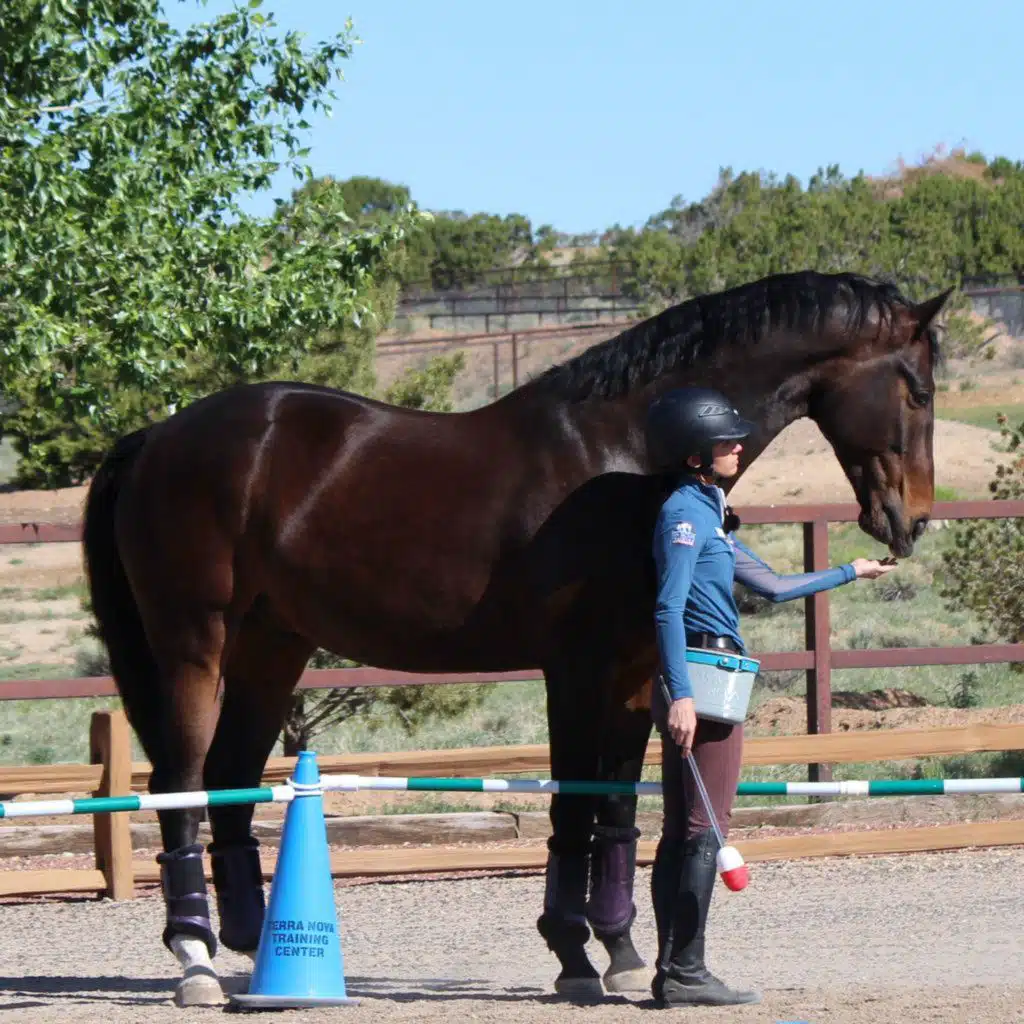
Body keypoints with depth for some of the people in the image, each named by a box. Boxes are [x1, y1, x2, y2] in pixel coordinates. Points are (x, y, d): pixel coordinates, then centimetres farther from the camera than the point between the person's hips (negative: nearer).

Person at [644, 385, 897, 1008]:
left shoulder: (707, 513, 19)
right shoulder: (685, 513, -11)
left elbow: (773, 586, 28)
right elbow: (669, 608, -21)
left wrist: (852, 573, 37)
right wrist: (681, 694, -30)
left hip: (697, 679, 10)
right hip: (702, 678, -10)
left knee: (682, 831, 9)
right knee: (706, 829, -9)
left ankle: (672, 972, 11)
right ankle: (687, 973, -10)